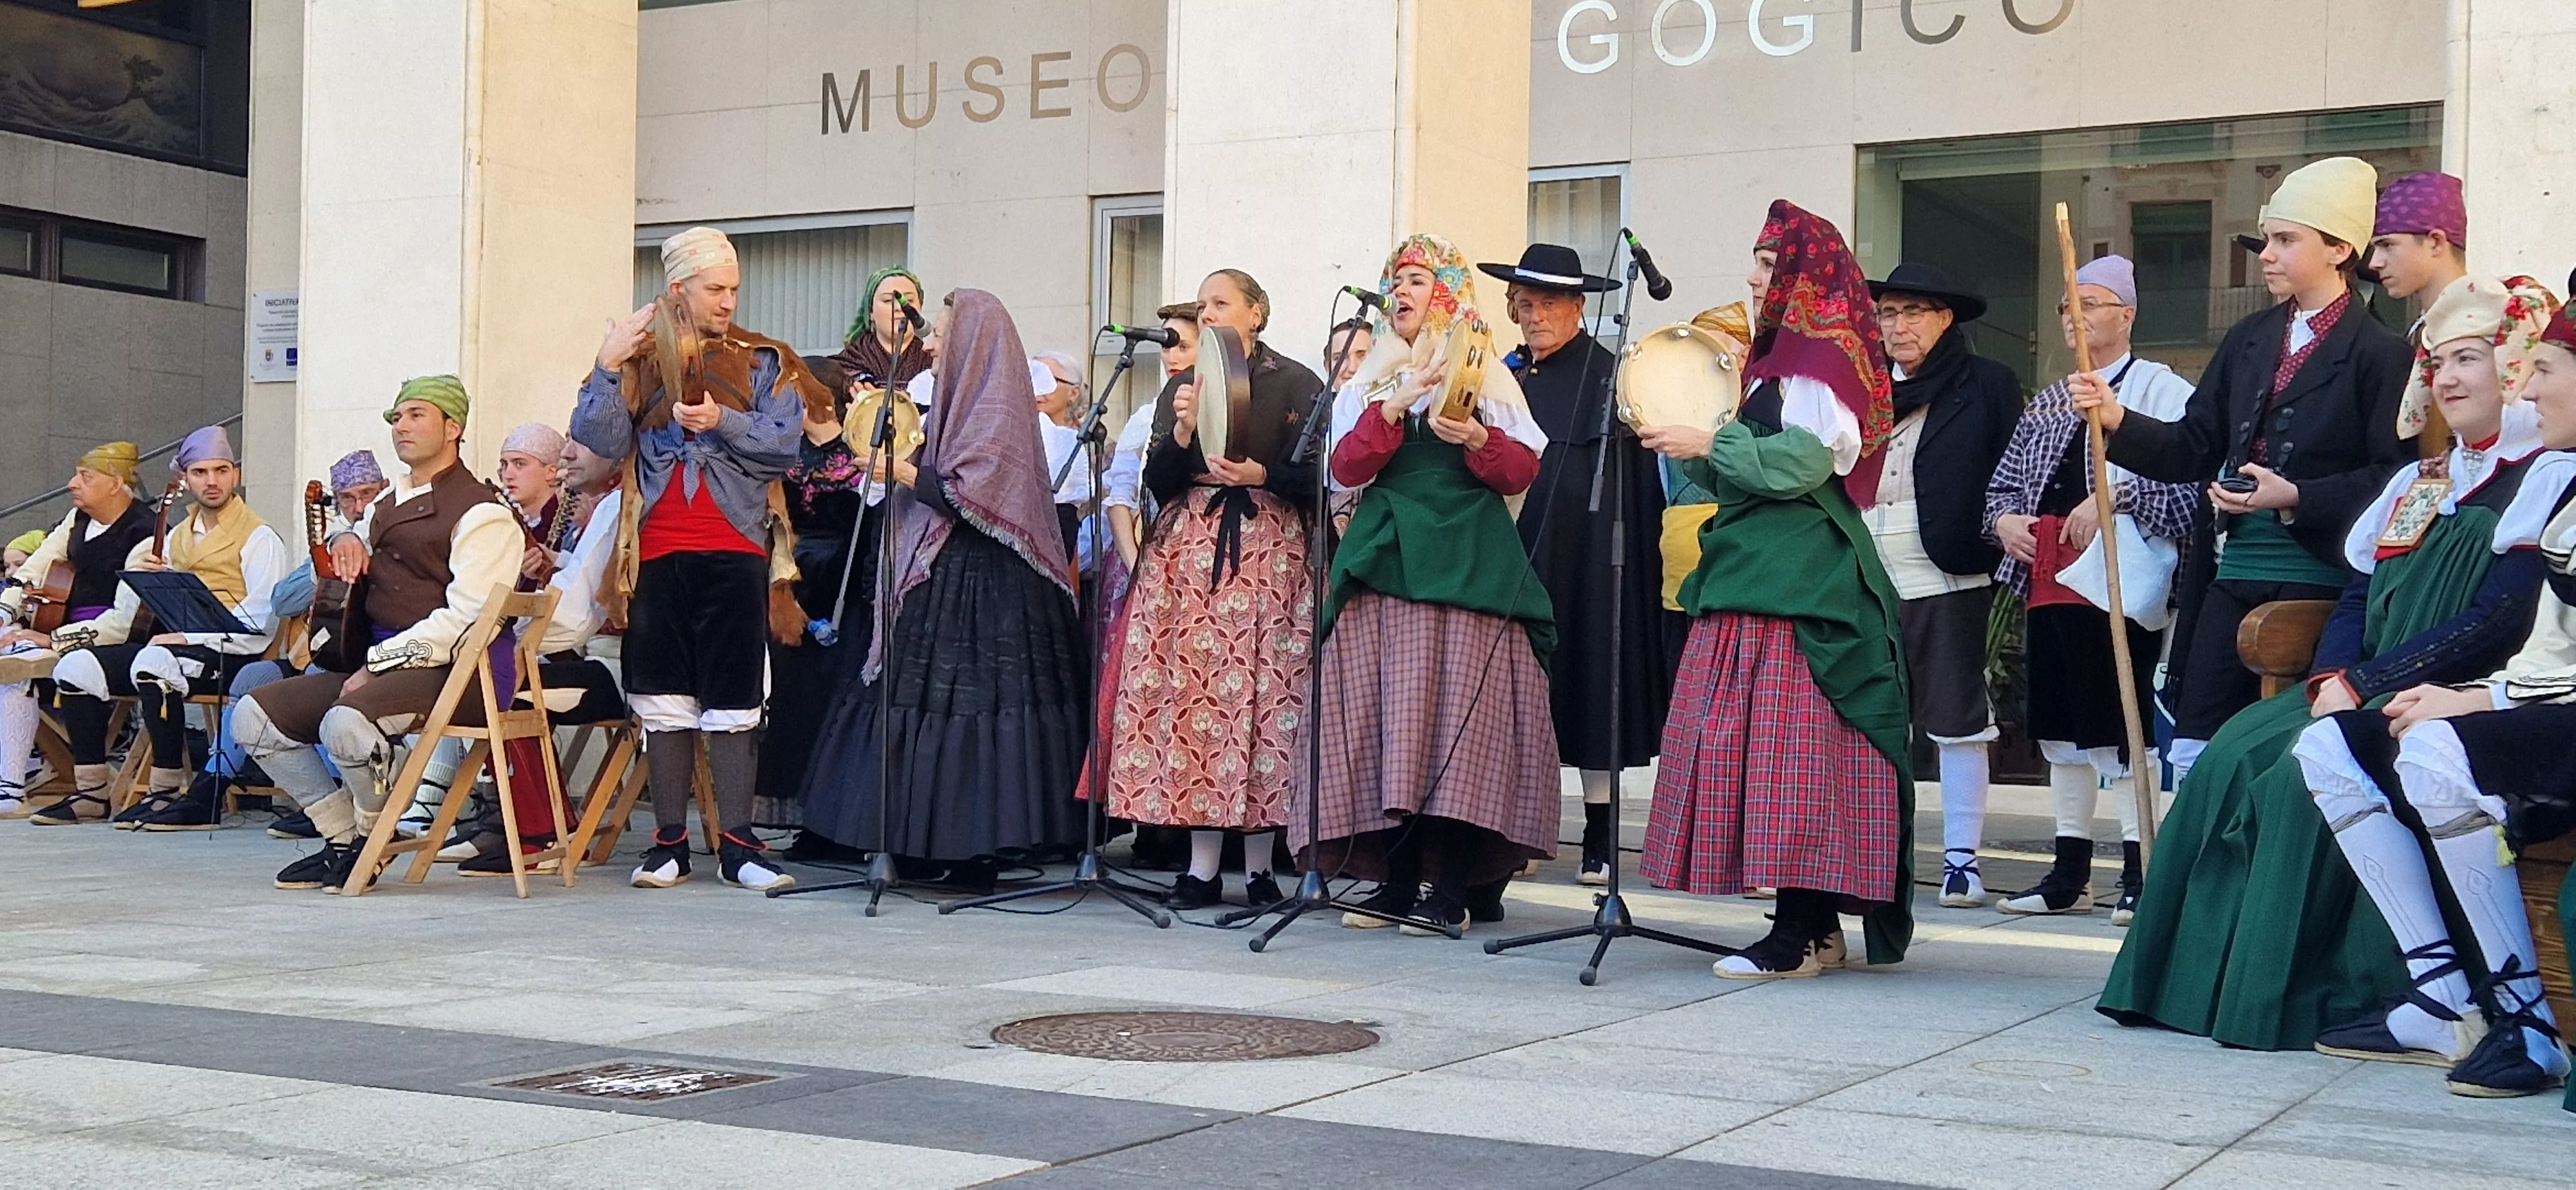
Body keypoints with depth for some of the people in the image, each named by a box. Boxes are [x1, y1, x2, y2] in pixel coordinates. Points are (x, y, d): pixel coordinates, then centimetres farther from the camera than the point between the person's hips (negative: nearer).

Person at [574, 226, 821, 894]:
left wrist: (723, 422, -15)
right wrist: (606, 369, -11)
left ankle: (737, 844, 3)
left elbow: (786, 444, -2)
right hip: (658, 554, 1)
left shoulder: (763, 362, 9)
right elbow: (602, 442, -1)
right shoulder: (640, 358, 10)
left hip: (735, 552, -1)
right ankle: (670, 841, 11)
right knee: (663, 700, 3)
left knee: (732, 703, -1)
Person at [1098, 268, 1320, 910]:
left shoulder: (1295, 384, 5)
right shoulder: (1181, 387, 17)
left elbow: (1314, 479, 0)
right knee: (1192, 694, -5)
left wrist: (1262, 474, -17)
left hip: (1269, 550, -3)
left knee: (1261, 695, -7)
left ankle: (1259, 866, 0)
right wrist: (1182, 432, -8)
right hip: (1188, 550, 3)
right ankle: (1202, 867, -2)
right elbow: (1157, 483, 10)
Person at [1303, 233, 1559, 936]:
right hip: (1384, 558, 4)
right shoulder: (1370, 381, 18)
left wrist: (1476, 439, -15)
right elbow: (1346, 468, 4)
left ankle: (1450, 888, -9)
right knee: (1383, 712, -2)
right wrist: (1394, 408, -9)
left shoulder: (1486, 375, 10)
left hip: (1467, 559, -3)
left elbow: (1521, 472, 3)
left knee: (1459, 706, -10)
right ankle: (1398, 880, 3)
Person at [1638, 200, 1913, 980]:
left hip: (1801, 582, -10)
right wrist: (1698, 454, 11)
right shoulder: (1780, 356, 22)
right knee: (1757, 736, 7)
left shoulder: (1824, 359, -8)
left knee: (1788, 739, -12)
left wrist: (1710, 445, -12)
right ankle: (1816, 927, 11)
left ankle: (1800, 936, -11)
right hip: (1761, 570, 10)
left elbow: (1802, 461, -19)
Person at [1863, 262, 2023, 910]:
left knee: (1957, 718, 0)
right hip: (1865, 583, 4)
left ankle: (1962, 857, 7)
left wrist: (1992, 541, -12)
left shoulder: (1988, 386, 3)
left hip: (1946, 582, -4)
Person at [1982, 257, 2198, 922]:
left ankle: (2138, 871, 1)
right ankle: (2070, 873, 19)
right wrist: (2003, 519, 4)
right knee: (2060, 724, 11)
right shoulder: (2048, 403, 20)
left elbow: (2182, 479, -16)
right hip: (2048, 581, 8)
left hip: (2118, 582, -8)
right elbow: (2004, 479, 24)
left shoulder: (2161, 390, -4)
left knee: (2119, 723, -7)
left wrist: (2111, 499, -21)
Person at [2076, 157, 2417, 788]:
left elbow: (2392, 476, -12)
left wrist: (2296, 497, -21)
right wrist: (2120, 421, -4)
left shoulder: (2378, 352, -6)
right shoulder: (2248, 340, 14)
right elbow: (2194, 448, 12)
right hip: (2233, 575, 6)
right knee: (2194, 753, 5)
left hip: (2319, 582, -6)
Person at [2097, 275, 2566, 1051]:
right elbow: (2356, 600, 15)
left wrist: (2362, 686, -18)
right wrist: (2333, 683, -7)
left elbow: (2496, 623, -16)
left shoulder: (2544, 483, -6)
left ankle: (2296, 998, -21)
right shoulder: (2418, 484, 19)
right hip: (2364, 694, 7)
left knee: (2311, 773, -29)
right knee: (2237, 753, -15)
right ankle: (2200, 978, -15)